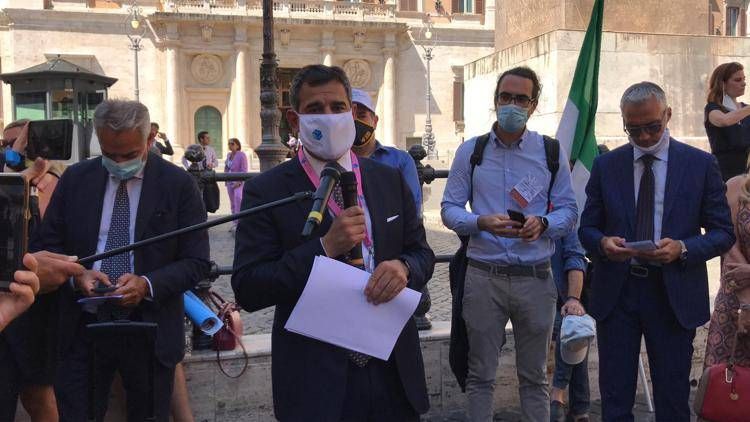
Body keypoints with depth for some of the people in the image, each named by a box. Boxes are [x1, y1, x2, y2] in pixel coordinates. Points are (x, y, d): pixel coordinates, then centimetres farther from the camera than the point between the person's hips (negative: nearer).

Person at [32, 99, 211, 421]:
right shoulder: (75, 179, 3)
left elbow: (196, 262, -6)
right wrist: (76, 274, -15)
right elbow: (45, 247, 6)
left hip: (151, 327, -1)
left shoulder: (178, 184, -6)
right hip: (85, 326, 2)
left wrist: (147, 284, -22)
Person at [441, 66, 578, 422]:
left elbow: (569, 211, 5)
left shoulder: (551, 152, 5)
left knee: (534, 377, 12)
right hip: (483, 275, 0)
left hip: (535, 277, 1)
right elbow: (449, 209, 2)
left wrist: (542, 224, -17)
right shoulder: (470, 151, 3)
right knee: (480, 375, 9)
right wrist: (482, 223, -18)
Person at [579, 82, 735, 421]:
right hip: (615, 291, 1)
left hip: (674, 294, -1)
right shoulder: (605, 166, 6)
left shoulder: (701, 164, 2)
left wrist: (683, 248, -17)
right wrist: (603, 242, -15)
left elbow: (724, 233, 2)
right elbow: (587, 228, 9)